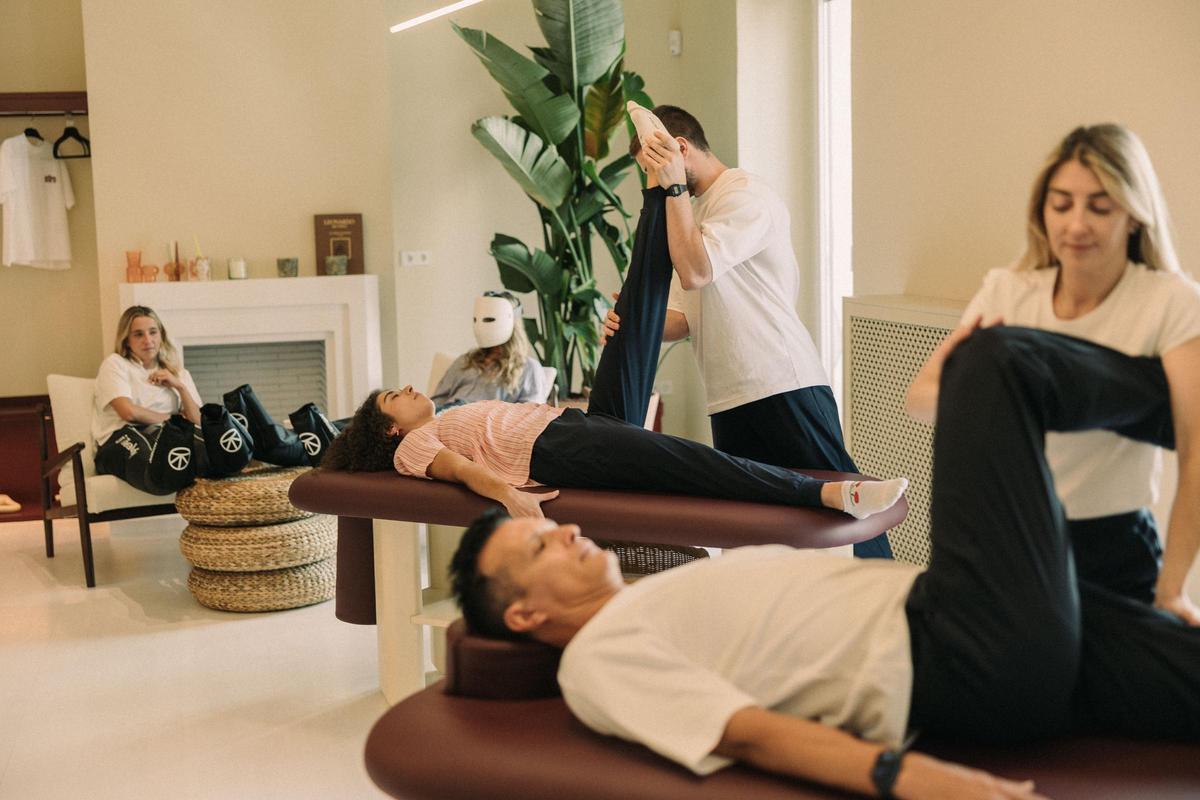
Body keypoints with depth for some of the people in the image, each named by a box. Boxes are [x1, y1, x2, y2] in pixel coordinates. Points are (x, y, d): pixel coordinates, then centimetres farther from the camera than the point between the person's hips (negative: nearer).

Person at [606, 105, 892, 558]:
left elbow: (695, 272, -19)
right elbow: (683, 317, 17)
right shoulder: (695, 212, 24)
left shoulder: (744, 194, -5)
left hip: (783, 389, -9)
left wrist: (675, 185, -12)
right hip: (731, 402, 9)